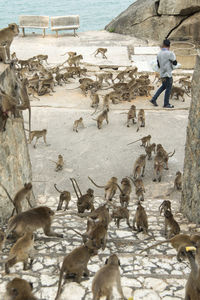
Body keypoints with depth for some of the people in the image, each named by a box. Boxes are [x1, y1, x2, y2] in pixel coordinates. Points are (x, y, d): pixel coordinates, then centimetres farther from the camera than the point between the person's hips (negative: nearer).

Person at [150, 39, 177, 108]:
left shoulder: (159, 54, 3)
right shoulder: (170, 53, -17)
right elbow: (175, 63, -8)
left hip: (162, 74, 7)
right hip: (167, 74, -7)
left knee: (163, 86, 22)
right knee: (168, 88, 5)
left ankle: (154, 99, 18)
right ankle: (166, 104, 13)